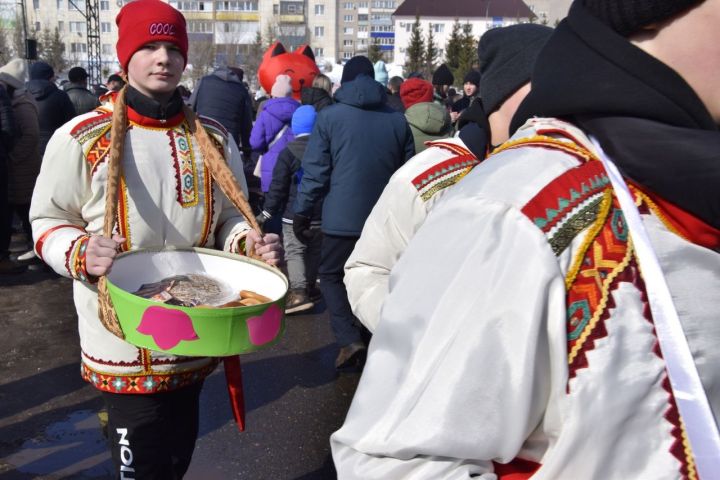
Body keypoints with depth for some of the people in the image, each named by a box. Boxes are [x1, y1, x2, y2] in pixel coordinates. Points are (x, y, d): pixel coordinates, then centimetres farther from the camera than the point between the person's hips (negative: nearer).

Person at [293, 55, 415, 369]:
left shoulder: (329, 116, -4)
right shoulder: (397, 120, 4)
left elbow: (315, 172, -7)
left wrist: (302, 214, 2)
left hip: (342, 217, -3)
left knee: (331, 275, 13)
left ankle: (349, 340, -3)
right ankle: (372, 341, 27)